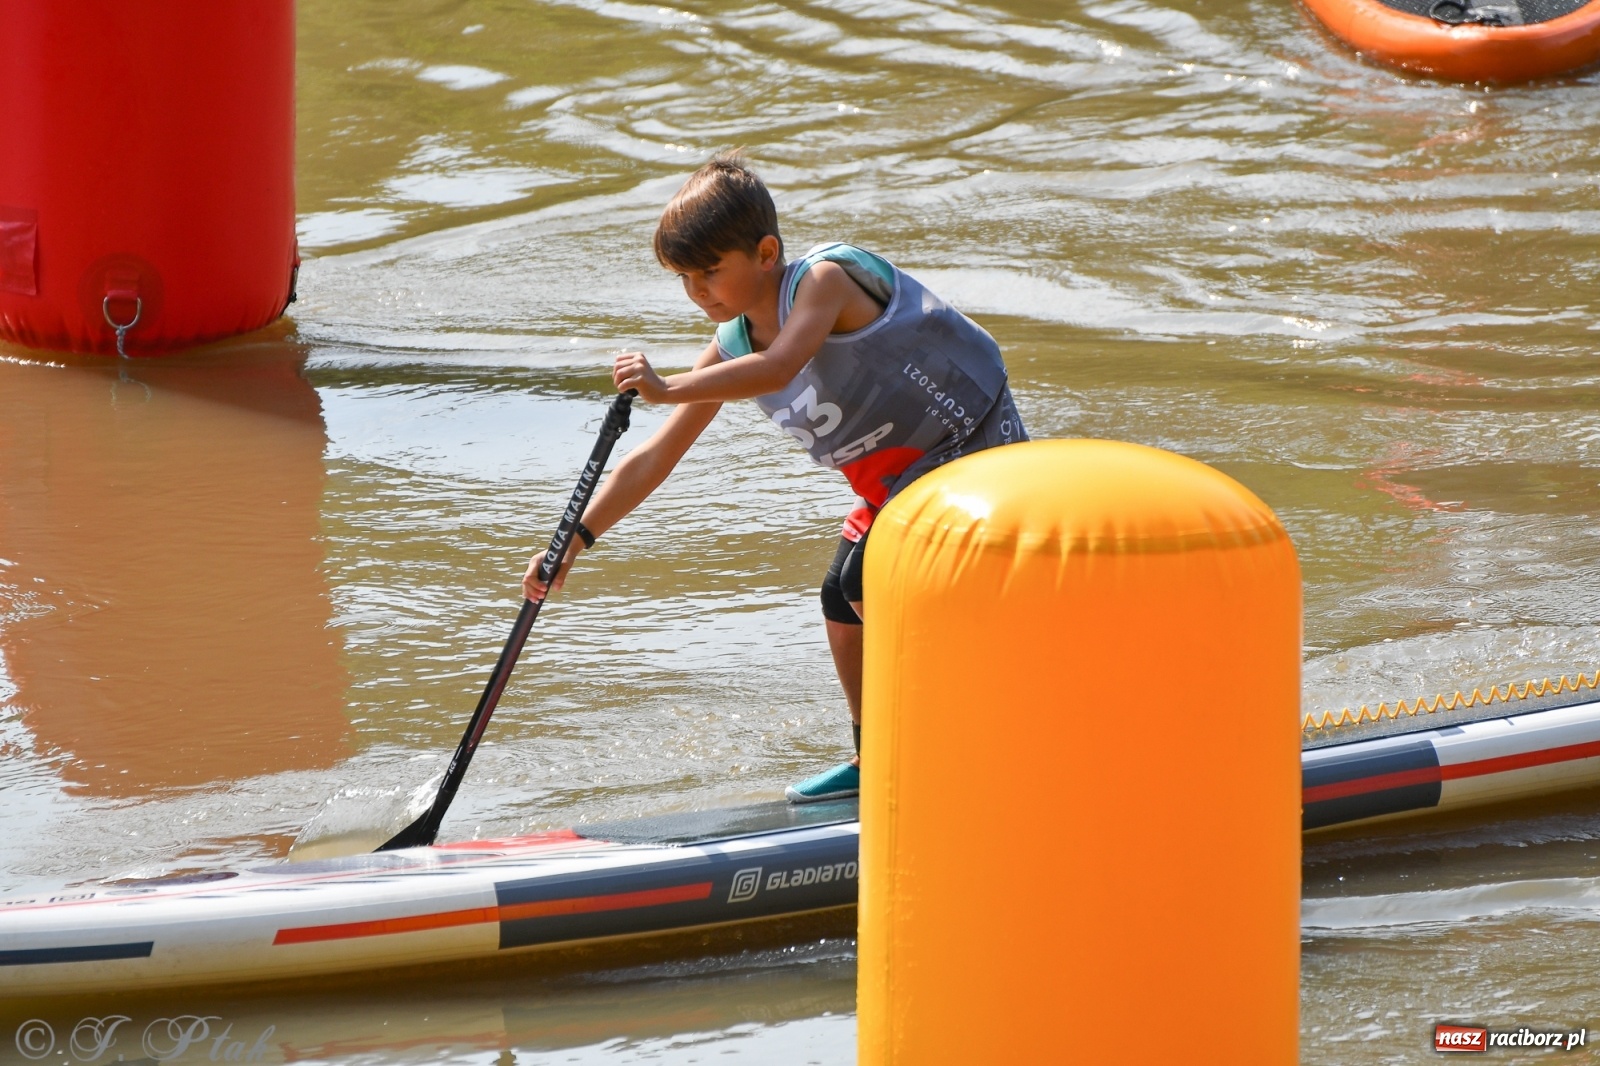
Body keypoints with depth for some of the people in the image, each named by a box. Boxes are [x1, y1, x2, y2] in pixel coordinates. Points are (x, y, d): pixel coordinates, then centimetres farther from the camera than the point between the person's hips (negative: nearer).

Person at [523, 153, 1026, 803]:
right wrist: (576, 541, -7)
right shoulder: (730, 349, -1)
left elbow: (778, 368, -44)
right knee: (842, 602, 9)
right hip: (897, 482, 9)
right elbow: (654, 459, 1)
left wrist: (669, 389, -51)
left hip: (973, 449, -9)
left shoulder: (825, 279, -25)